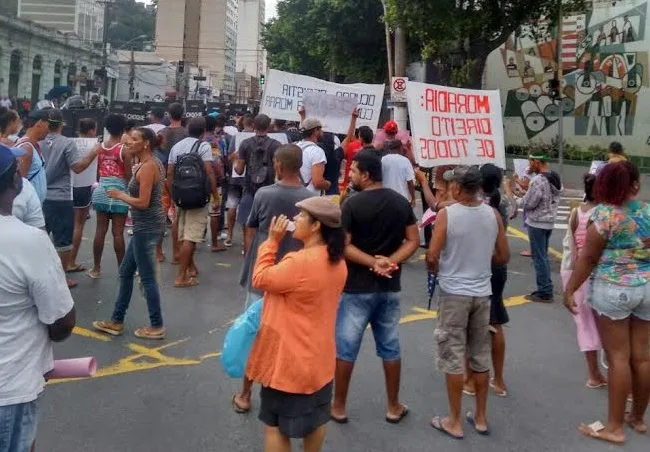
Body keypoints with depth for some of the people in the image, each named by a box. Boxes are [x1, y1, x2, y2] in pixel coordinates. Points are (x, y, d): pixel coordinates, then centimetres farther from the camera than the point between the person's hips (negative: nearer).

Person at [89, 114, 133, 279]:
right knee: (118, 232, 0)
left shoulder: (100, 147, 4)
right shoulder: (124, 149, -10)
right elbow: (128, 175, -10)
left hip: (101, 190, 5)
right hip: (118, 191, -4)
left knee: (100, 230, 10)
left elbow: (97, 171, 10)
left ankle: (96, 268, 17)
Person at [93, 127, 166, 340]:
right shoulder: (150, 163, 14)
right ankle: (117, 321, 26)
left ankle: (157, 326, 11)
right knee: (125, 272, 16)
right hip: (145, 226, 11)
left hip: (146, 226, -11)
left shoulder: (147, 167, -17)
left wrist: (119, 195, -9)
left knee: (147, 278, -1)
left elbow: (143, 202, -21)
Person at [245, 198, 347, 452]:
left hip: (290, 358, -8)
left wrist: (272, 241, -8)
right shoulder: (337, 262, 0)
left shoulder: (300, 262, -27)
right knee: (316, 418, 21)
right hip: (318, 356, 8)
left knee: (277, 423, 8)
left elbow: (260, 279, -13)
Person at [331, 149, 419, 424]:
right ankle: (394, 407, 24)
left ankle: (338, 407, 17)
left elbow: (343, 246, -16)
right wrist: (390, 262, -8)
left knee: (345, 348, 7)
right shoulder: (401, 202, 3)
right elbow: (413, 241, 2)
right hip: (390, 288, 5)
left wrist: (373, 262, -12)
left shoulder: (352, 204, -13)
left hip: (357, 287, -5)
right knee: (390, 347, 14)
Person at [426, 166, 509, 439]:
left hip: (453, 293, -4)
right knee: (480, 357, 15)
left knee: (453, 358, 5)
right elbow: (503, 257, 5)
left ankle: (454, 422, 15)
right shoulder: (493, 215, -1)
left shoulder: (446, 214, -14)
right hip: (482, 293, 5)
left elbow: (432, 257, -15)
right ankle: (480, 417, 27)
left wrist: (437, 272, 6)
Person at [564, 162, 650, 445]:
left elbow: (588, 258, -12)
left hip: (613, 289, -5)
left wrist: (570, 289, -5)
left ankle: (615, 427, 8)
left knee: (618, 357, 0)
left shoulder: (604, 214, -12)